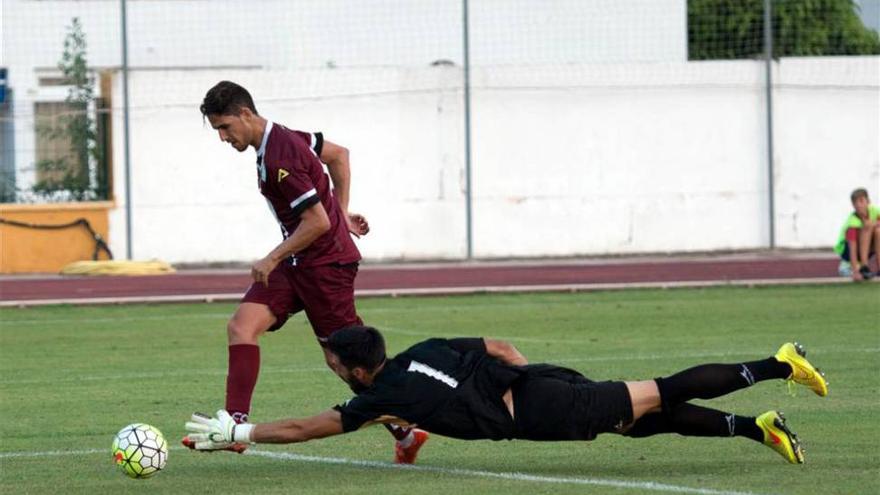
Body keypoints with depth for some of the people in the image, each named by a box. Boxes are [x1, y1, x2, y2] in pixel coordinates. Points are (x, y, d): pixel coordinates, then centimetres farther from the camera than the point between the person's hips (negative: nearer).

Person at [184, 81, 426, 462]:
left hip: (325, 263, -10)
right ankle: (235, 425, -15)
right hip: (297, 262, 10)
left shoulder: (278, 161, -23)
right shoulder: (282, 137, 7)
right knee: (241, 327, -7)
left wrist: (272, 259, -16)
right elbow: (338, 154, 20)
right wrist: (342, 211, 21)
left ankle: (407, 434, 15)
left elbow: (318, 221, -24)